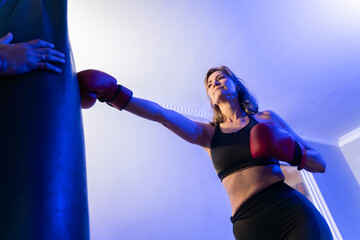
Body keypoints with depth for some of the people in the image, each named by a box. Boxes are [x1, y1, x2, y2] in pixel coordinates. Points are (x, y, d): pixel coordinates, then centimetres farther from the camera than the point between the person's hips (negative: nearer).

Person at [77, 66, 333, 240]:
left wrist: (293, 153, -9)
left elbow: (320, 164, 12)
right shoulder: (208, 133, 12)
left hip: (293, 211, 0)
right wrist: (115, 94, -16)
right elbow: (162, 114, -5)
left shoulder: (266, 118, 12)